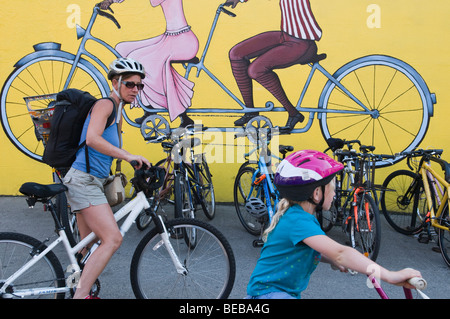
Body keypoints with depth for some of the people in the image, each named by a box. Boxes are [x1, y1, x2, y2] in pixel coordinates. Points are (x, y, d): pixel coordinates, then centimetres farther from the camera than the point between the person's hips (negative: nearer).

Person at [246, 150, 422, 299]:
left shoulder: (294, 214, 5)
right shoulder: (297, 220, -25)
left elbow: (311, 249, 19)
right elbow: (340, 253, -35)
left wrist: (334, 261, 4)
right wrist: (390, 276, -38)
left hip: (289, 291, 10)